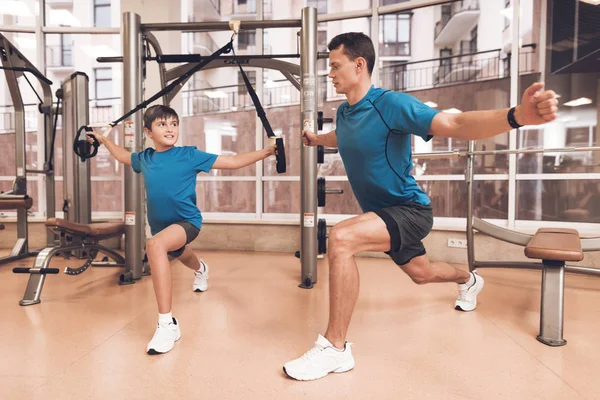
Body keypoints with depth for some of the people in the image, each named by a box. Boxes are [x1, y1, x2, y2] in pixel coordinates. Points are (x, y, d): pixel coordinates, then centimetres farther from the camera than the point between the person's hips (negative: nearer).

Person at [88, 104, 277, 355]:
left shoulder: (189, 155, -14)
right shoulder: (145, 158, 0)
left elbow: (232, 161, -14)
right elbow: (123, 156, 26)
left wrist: (266, 151, -18)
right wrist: (104, 140, 26)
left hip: (187, 221, -7)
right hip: (161, 225, 7)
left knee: (155, 245, -37)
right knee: (179, 255, 35)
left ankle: (167, 324, -30)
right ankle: (201, 270, 76)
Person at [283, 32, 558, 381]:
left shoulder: (391, 103, -22)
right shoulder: (343, 112, 1)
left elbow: (456, 126, -35)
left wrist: (516, 116, -51)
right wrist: (315, 138, 42)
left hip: (410, 210, -8)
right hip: (385, 212, 9)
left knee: (341, 238, -33)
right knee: (421, 274, 28)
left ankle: (335, 348, -19)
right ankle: (469, 280, 63)